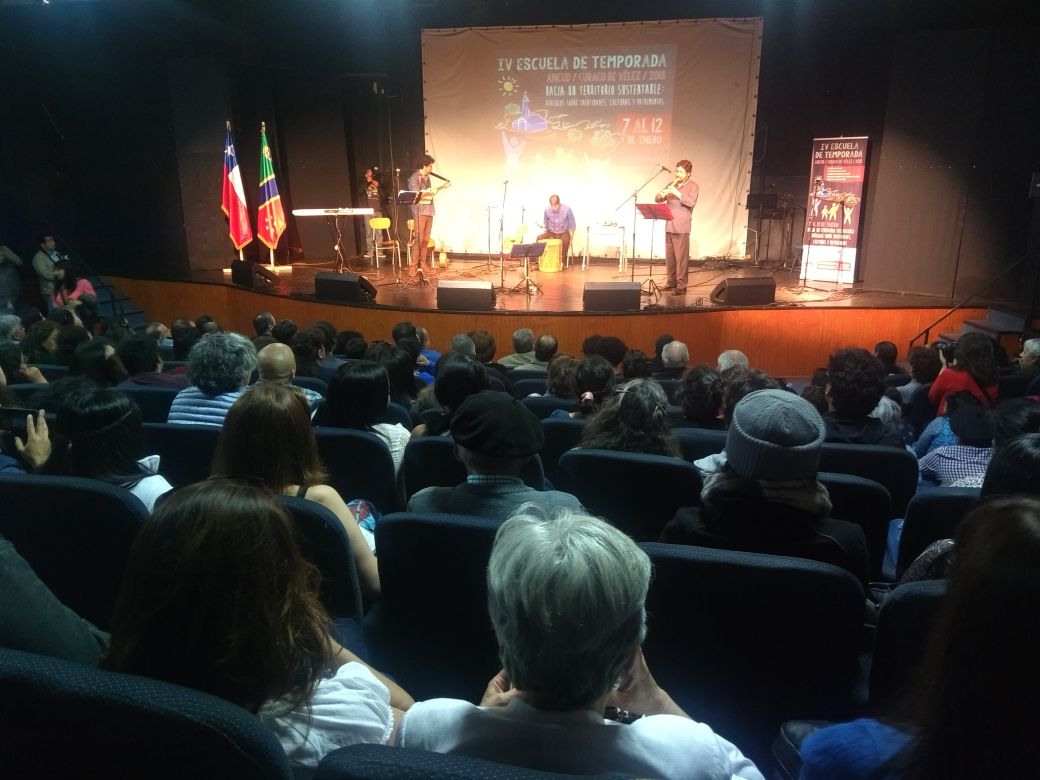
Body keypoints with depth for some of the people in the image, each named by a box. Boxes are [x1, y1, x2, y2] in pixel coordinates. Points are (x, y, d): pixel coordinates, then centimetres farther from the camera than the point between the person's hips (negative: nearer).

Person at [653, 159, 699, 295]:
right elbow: (657, 199, 10)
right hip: (669, 226, 6)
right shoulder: (672, 185, 16)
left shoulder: (693, 186, -1)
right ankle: (671, 281, 20)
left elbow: (691, 202, -18)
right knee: (669, 256, 9)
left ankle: (681, 286, -6)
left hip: (681, 228, -6)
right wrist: (661, 195, -13)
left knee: (681, 257, -8)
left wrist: (677, 193, -27)